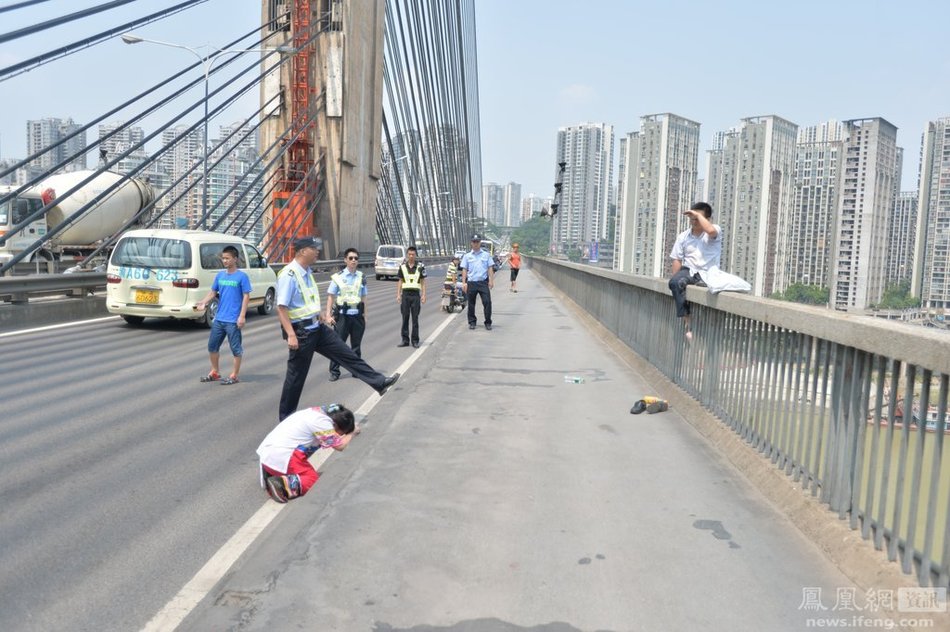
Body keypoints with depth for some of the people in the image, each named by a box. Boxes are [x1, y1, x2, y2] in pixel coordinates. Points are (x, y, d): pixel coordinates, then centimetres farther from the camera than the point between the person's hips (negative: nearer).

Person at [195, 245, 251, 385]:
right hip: (218, 319, 6)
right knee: (212, 346, 14)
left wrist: (242, 316, -16)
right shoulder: (220, 275, 8)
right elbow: (213, 291, 13)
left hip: (233, 320, -6)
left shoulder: (242, 276, -8)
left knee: (235, 348, 3)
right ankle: (215, 372, 29)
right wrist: (203, 302, -7)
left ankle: (234, 376, 14)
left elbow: (246, 296, -10)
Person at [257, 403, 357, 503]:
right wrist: (351, 433, 7)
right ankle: (284, 484, -26)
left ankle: (270, 472, 11)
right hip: (280, 458, -9)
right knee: (315, 480, -7)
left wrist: (349, 429, 15)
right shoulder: (323, 422, -15)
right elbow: (340, 446, -9)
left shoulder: (319, 411, 9)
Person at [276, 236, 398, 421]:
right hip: (300, 331, -8)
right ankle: (285, 417, 19)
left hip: (317, 327, 8)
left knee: (346, 354, 8)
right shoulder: (289, 275, -20)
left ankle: (380, 383, 12)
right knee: (296, 376, 3)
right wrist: (291, 335, -29)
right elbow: (281, 308, -24)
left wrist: (324, 316, 26)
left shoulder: (307, 272, 8)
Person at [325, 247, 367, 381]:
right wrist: (328, 315, -7)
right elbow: (330, 297, -2)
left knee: (356, 345, 10)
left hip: (357, 315, 3)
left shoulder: (361, 277, 6)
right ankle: (334, 372, 7)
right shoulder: (338, 277, -4)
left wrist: (365, 315, 11)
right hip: (342, 315, -3)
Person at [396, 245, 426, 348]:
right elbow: (400, 281, 11)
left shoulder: (420, 267, 2)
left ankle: (415, 340, 7)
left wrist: (423, 295, -3)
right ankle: (405, 340, 11)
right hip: (405, 294, 2)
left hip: (415, 294, -2)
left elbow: (423, 282, 4)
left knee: (415, 318, 0)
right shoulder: (402, 267, 7)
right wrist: (398, 294, 3)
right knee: (405, 318, 4)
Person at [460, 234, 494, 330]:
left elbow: (490, 268, 6)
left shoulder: (486, 255, 10)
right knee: (471, 304, 7)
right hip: (471, 283, 1)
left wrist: (491, 280, -4)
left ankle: (488, 322, 2)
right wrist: (464, 283, -1)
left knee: (487, 302, -7)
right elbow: (464, 270, 7)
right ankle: (472, 322, 19)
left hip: (483, 282, -1)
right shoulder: (467, 256, 10)